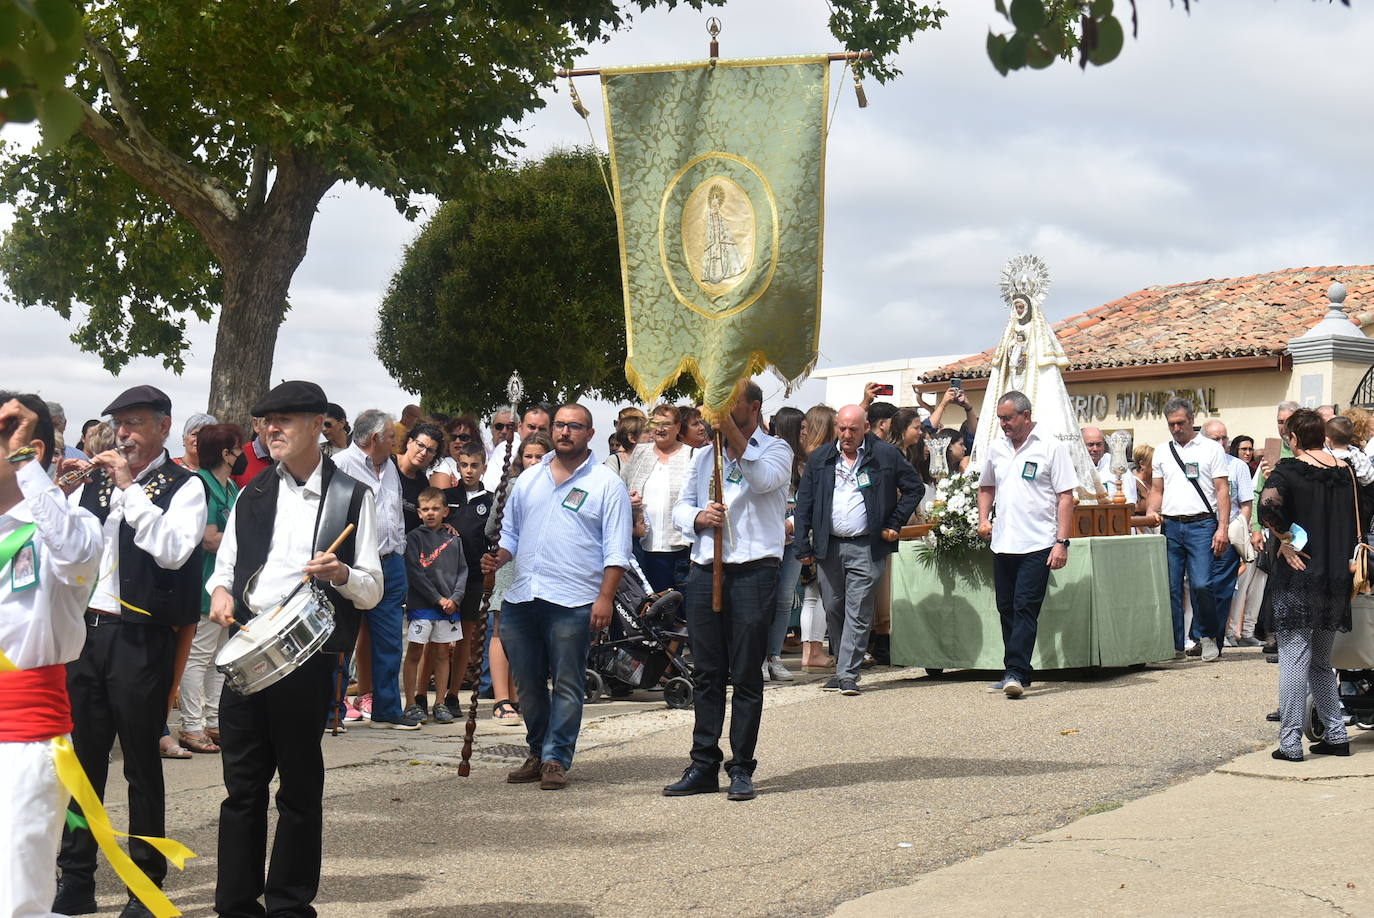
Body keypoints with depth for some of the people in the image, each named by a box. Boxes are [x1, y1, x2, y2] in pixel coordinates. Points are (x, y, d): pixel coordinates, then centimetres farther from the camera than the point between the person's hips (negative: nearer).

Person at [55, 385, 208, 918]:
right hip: (84, 629, 5)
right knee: (81, 757, 8)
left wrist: (130, 488, -16)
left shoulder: (183, 487, -2)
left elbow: (172, 551, -18)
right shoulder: (95, 480, 14)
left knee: (141, 763, 2)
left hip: (141, 638, -5)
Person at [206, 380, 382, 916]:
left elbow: (372, 591, 0)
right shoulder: (253, 494, 15)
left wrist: (341, 574, -20)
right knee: (242, 784, 6)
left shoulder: (351, 497, 2)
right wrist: (220, 591, -2)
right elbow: (224, 565, 20)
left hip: (308, 656, -4)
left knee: (300, 788, 4)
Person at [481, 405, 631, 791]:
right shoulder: (529, 479, 17)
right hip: (520, 598, 5)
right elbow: (511, 532, 23)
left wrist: (605, 597, -11)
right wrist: (497, 558, 3)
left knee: (567, 685, -2)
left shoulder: (606, 484, 2)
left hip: (572, 602, -5)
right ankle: (537, 753, 22)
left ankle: (556, 759, 5)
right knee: (528, 683, 10)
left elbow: (616, 549, -2)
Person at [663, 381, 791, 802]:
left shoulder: (775, 450, 5)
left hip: (753, 572, -4)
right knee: (707, 673, 6)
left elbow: (764, 479, -16)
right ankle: (704, 765, 11)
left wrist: (735, 436, -23)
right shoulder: (704, 456, 20)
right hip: (704, 572, 5)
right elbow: (681, 506, 17)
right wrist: (698, 517, -5)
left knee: (746, 675, -1)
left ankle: (741, 768, 5)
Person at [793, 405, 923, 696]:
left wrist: (895, 524, 2)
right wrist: (803, 546, 4)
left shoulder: (886, 455, 1)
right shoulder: (820, 458, 8)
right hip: (828, 546, 3)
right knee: (833, 610, 8)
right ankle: (845, 664, 23)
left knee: (858, 612, -6)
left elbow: (915, 488, 9)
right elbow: (804, 503, 10)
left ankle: (848, 674, -4)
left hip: (866, 548, -3)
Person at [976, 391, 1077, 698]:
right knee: (1007, 609, 9)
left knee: (1025, 609, -12)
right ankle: (1014, 674, 18)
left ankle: (1016, 673, -16)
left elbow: (1066, 497, -6)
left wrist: (1061, 542, -13)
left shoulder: (1051, 448, -4)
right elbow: (986, 487, 28)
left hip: (1037, 545, -6)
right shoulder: (996, 449, 12)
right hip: (1002, 544, 6)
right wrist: (983, 519, 11)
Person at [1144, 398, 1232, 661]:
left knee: (1201, 584, -11)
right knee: (1170, 587, 0)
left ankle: (1209, 637, 8)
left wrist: (1222, 528, -9)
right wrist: (1152, 512, 0)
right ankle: (1174, 644, 8)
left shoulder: (1211, 449, 5)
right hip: (1170, 526, 4)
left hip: (1201, 524, -4)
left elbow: (1222, 490, 1)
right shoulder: (1161, 451, 16)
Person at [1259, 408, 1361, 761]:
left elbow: (1268, 506, -26)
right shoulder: (1346, 471, 7)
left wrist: (1286, 540, -12)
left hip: (1297, 576, -6)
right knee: (1321, 660, 18)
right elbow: (1361, 517, 13)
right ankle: (1335, 735, 17)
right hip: (1336, 578, 6)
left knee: (1293, 658, -3)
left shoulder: (1289, 470, -9)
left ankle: (1290, 743, -4)